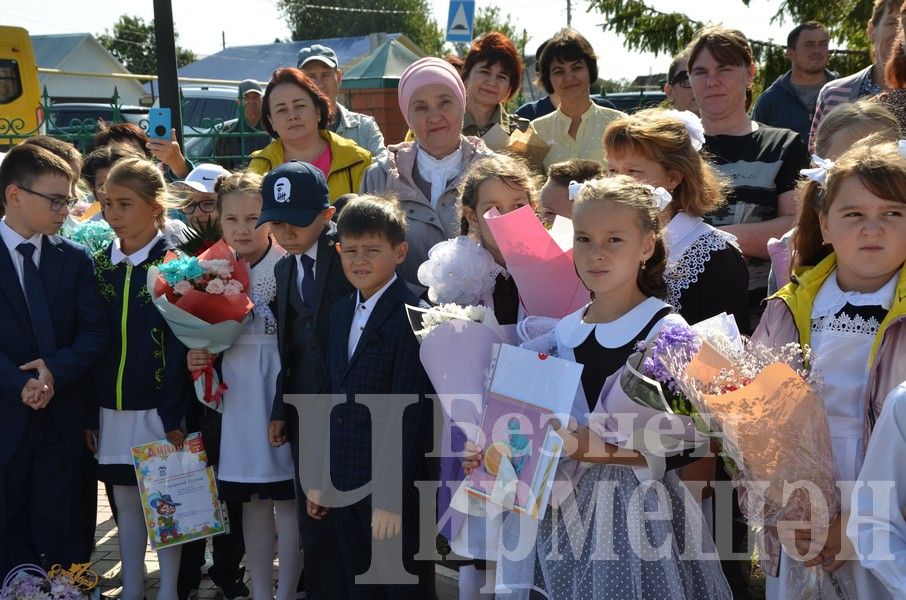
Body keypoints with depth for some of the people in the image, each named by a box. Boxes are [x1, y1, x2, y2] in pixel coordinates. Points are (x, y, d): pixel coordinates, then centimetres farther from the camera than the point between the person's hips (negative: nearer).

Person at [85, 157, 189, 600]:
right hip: (110, 408, 5)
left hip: (157, 408, -4)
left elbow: (178, 345, -11)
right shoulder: (99, 264, 5)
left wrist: (173, 416, -14)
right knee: (125, 500, 14)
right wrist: (89, 412, 2)